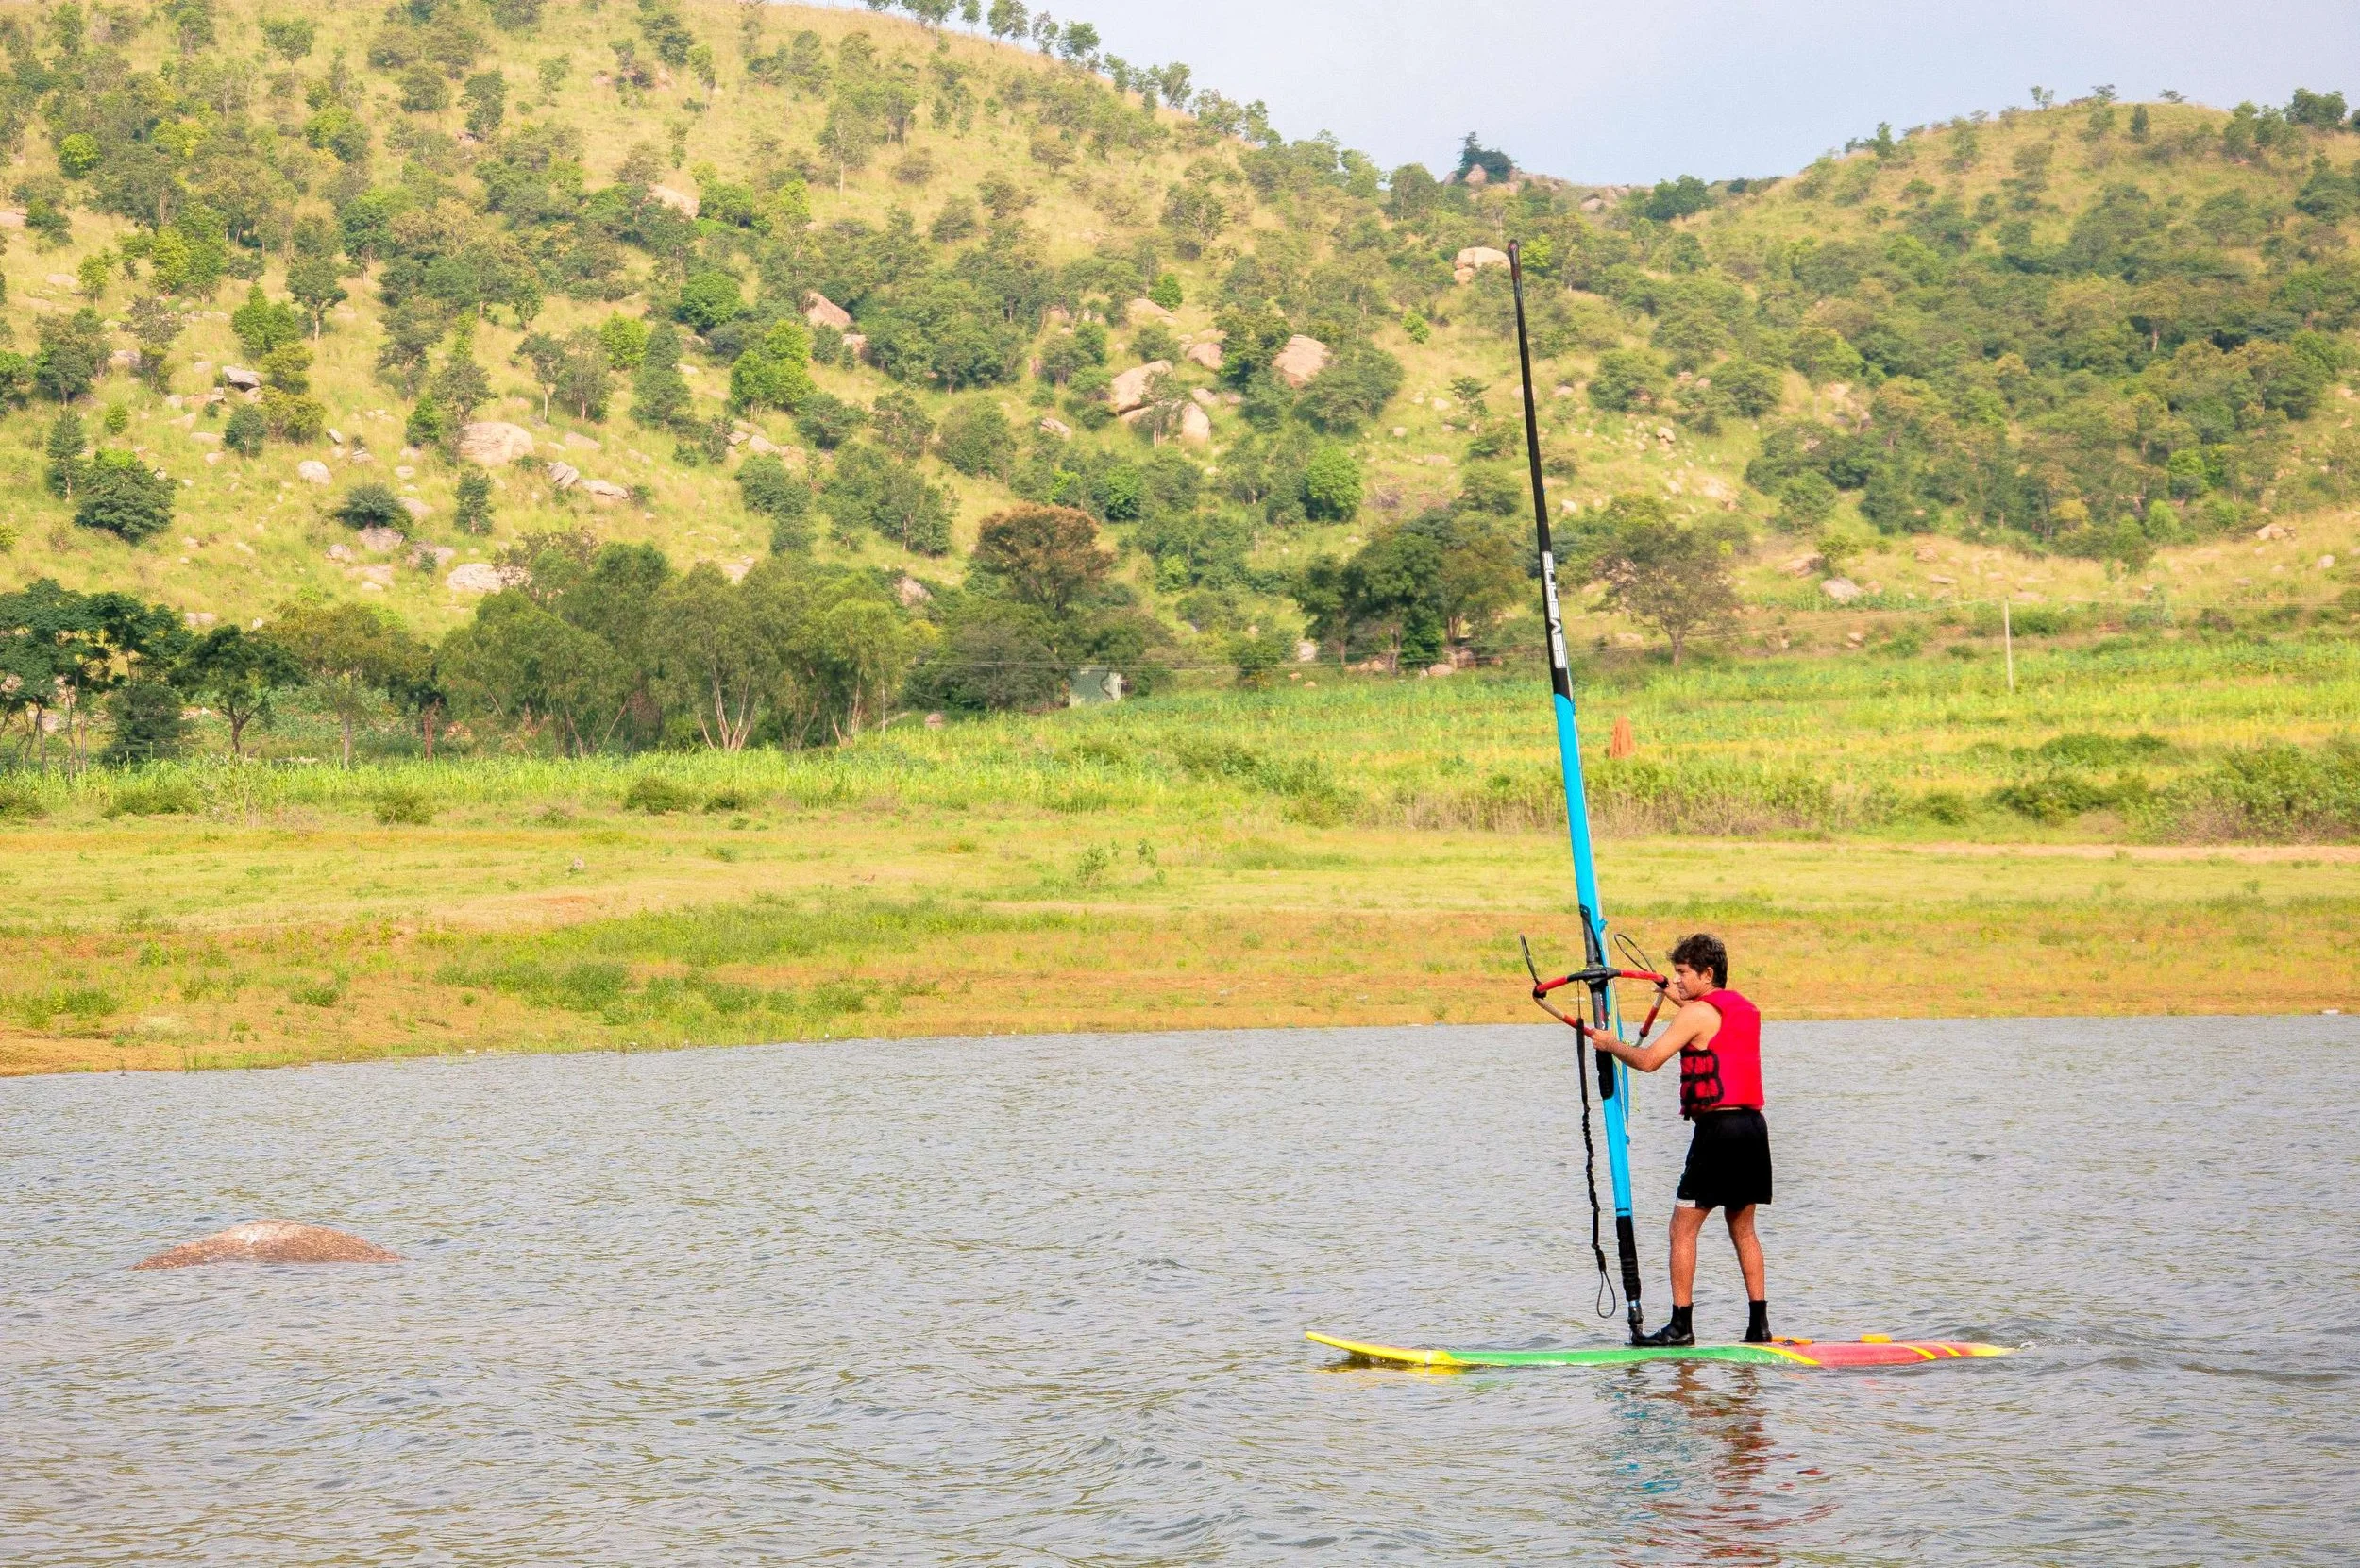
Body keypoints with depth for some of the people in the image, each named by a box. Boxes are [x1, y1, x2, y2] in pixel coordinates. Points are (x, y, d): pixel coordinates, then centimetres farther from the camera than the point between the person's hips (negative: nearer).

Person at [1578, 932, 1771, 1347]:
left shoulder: (1697, 1012, -9)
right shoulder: (1747, 1010, 15)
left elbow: (1648, 1060, -13)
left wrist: (1610, 1043, 4)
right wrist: (1681, 1000, 44)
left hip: (1718, 1128, -8)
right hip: (1753, 1125, 8)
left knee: (1684, 1227, -2)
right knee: (1742, 1228, 15)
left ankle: (1681, 1325, -5)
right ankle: (1759, 1324, 10)